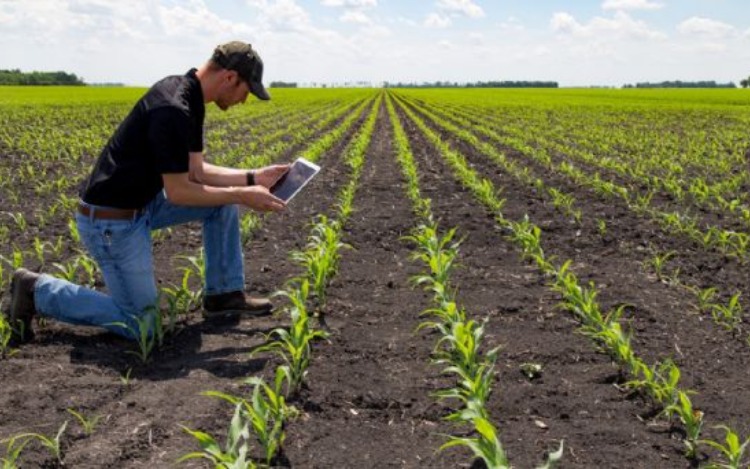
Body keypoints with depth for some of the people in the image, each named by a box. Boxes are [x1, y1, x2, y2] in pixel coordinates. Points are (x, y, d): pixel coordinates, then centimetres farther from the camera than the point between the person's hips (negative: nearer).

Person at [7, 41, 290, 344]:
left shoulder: (189, 99, 4)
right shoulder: (173, 110, -27)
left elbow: (194, 173, 8)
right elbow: (178, 192, -23)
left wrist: (253, 178, 3)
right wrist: (242, 196, -16)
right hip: (111, 221, -10)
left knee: (224, 201, 7)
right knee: (140, 326, -3)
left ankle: (224, 295, 16)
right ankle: (37, 291, 7)